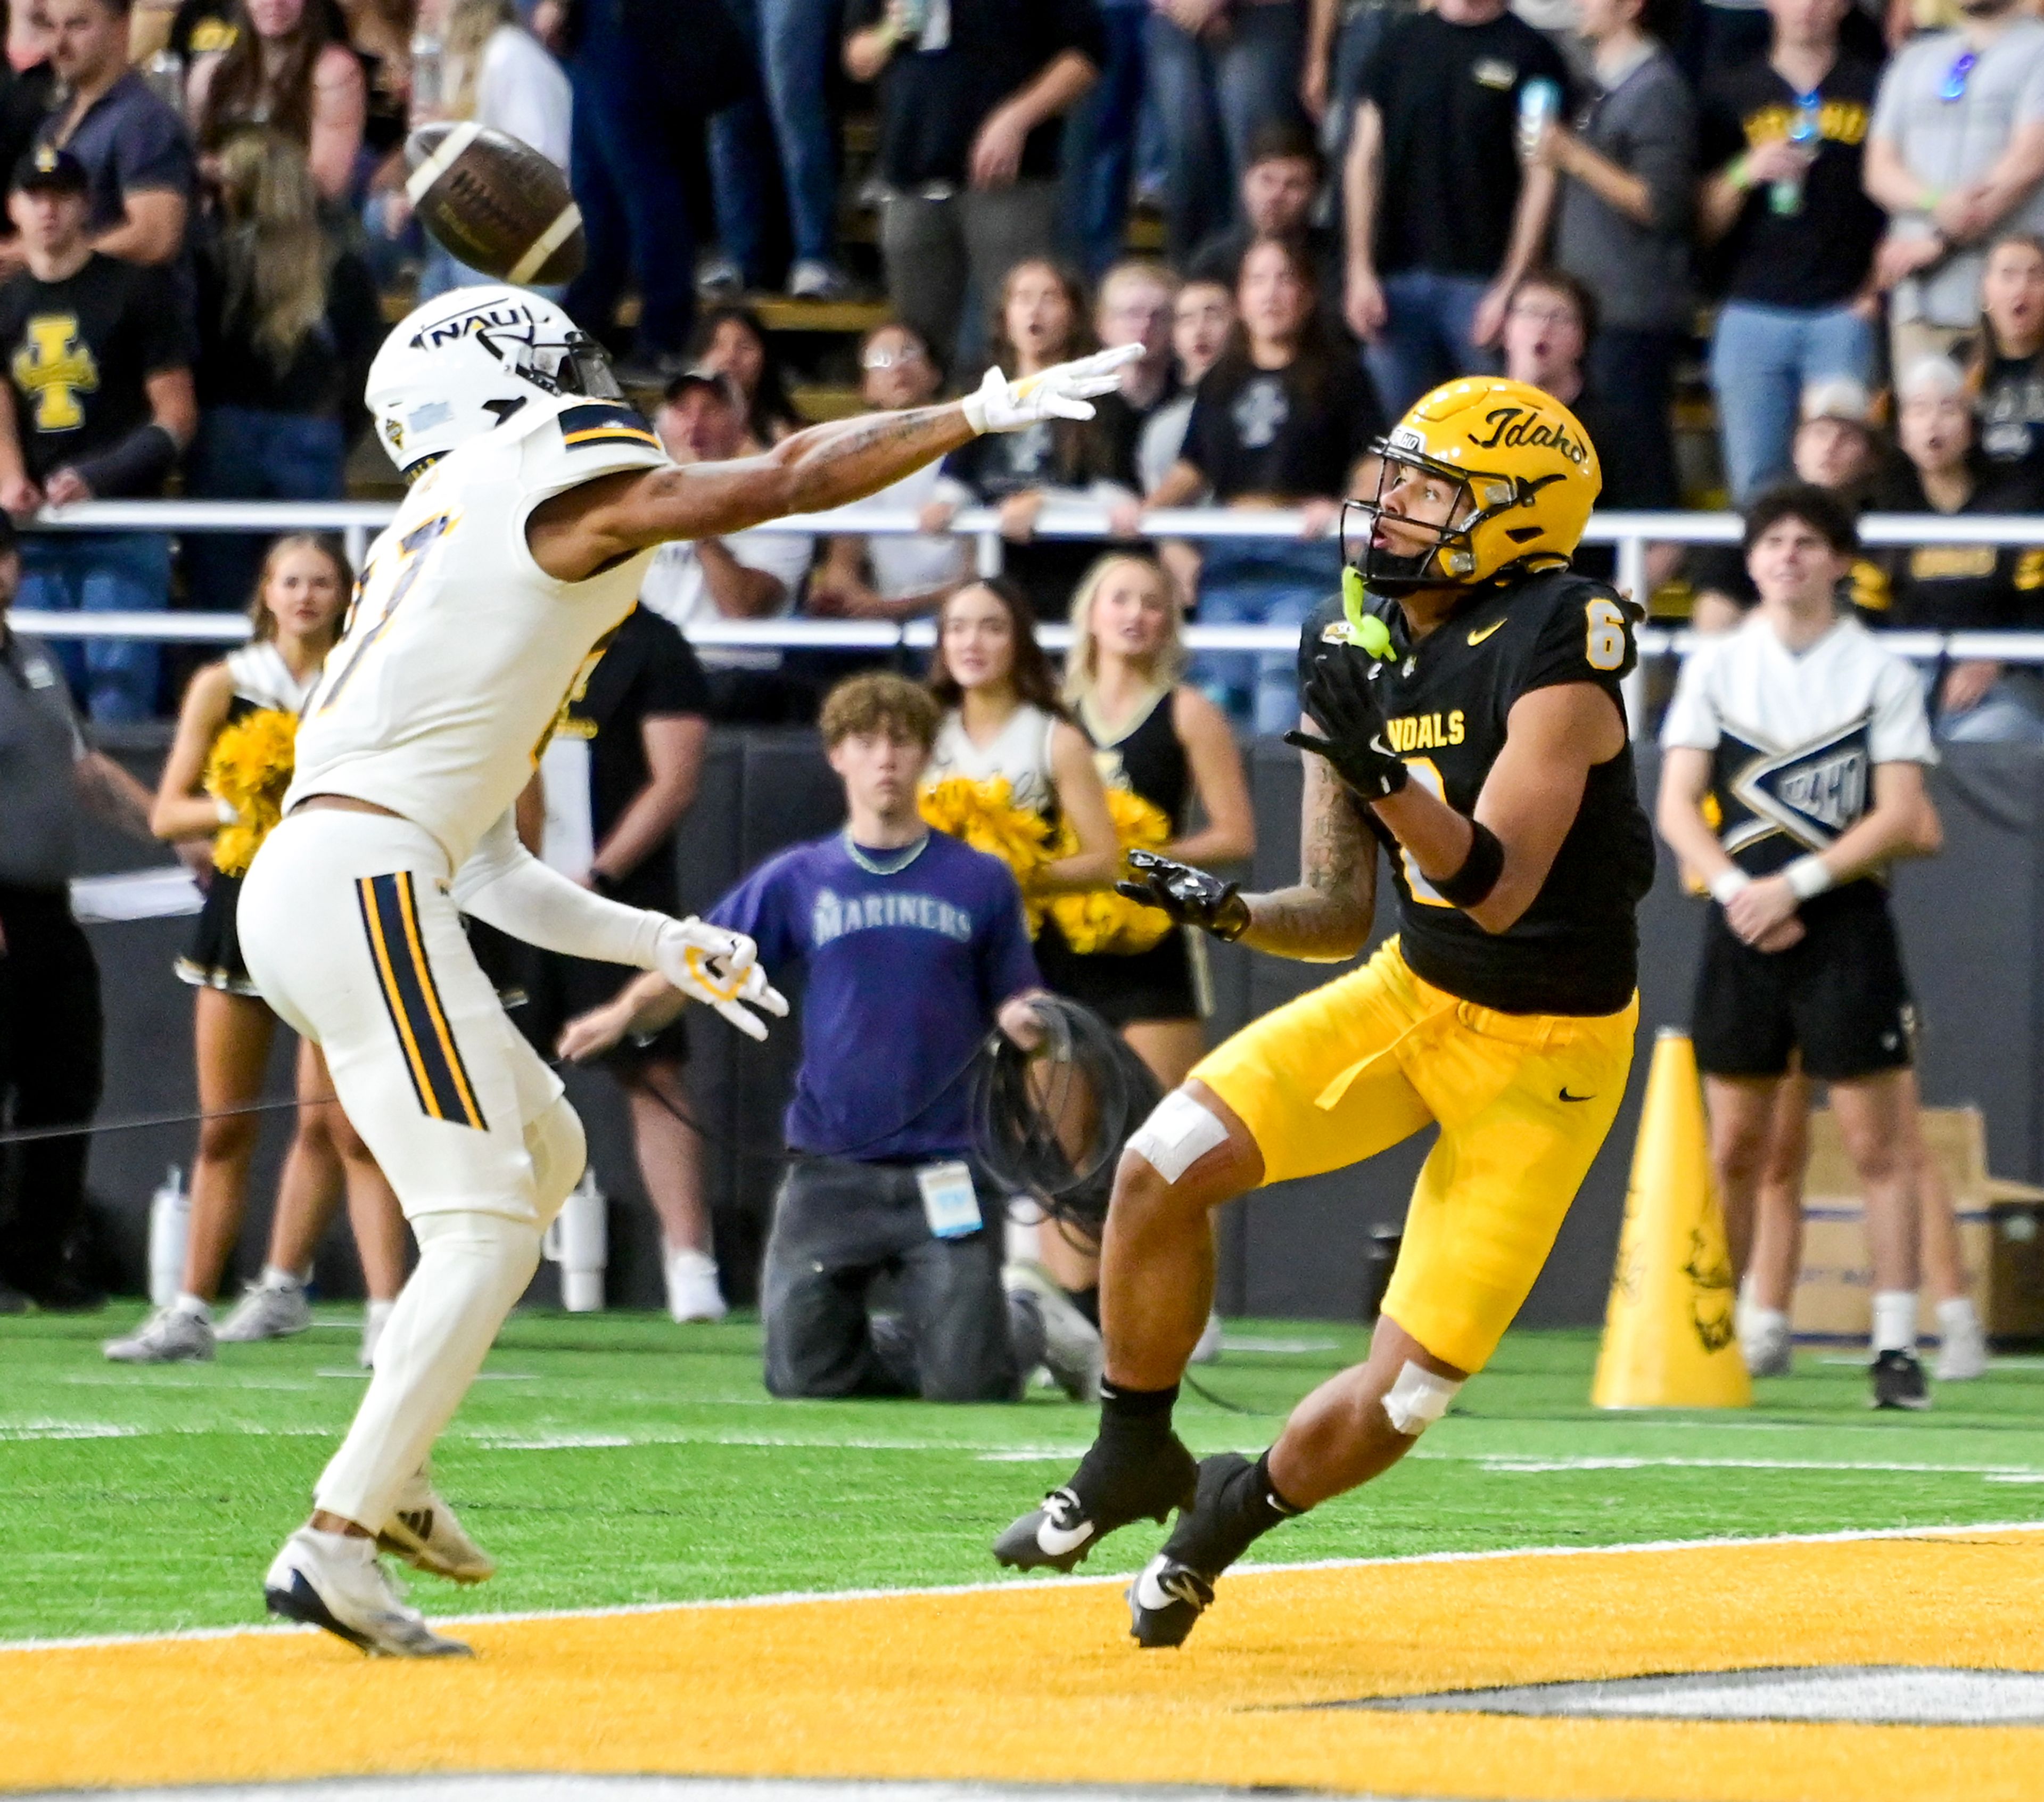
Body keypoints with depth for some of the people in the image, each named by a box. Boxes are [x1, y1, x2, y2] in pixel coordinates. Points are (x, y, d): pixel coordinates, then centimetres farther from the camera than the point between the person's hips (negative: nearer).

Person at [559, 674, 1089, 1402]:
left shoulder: (980, 882, 5)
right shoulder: (799, 880, 7)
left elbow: (1014, 1010, 7)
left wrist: (1029, 1023, -16)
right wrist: (626, 1012, -14)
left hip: (945, 1172, -2)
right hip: (829, 1171, 2)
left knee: (966, 1384, -11)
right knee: (805, 1376, -2)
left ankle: (1028, 1326, 25)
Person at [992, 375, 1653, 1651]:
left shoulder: (1554, 654, -21)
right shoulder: (1359, 653, -1)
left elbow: (1500, 888, -28)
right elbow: (1339, 917, 5)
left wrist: (1380, 775, -41)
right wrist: (1230, 912, -15)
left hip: (1546, 1052, -6)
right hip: (1411, 991, 6)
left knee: (1402, 1394, -9)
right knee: (1164, 1165, -16)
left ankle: (1237, 1515, 22)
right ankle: (1136, 1455, 6)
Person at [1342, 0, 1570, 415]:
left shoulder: (1531, 54, 0)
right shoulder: (1400, 43, 11)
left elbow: (1540, 178, -4)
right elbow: (1365, 159, 11)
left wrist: (1511, 289, -11)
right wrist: (1361, 272, 3)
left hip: (1481, 283, -3)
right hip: (1397, 279, 3)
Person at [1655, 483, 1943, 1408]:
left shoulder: (1882, 672, 1)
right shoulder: (1715, 666, 8)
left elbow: (1901, 818, -6)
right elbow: (1677, 809, 3)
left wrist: (1794, 886, -14)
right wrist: (1737, 889, -14)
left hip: (1845, 922, -2)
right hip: (1743, 923, 2)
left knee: (1876, 1142, -5)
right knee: (1734, 1146, 4)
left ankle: (1896, 1345, -5)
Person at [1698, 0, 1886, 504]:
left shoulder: (1875, 89, 10)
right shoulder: (1732, 95, 13)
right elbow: (1704, 224, 9)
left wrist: (1880, 285, -4)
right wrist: (1746, 173, -9)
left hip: (1843, 314, -1)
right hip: (1753, 311, 2)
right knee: (1753, 481, -3)